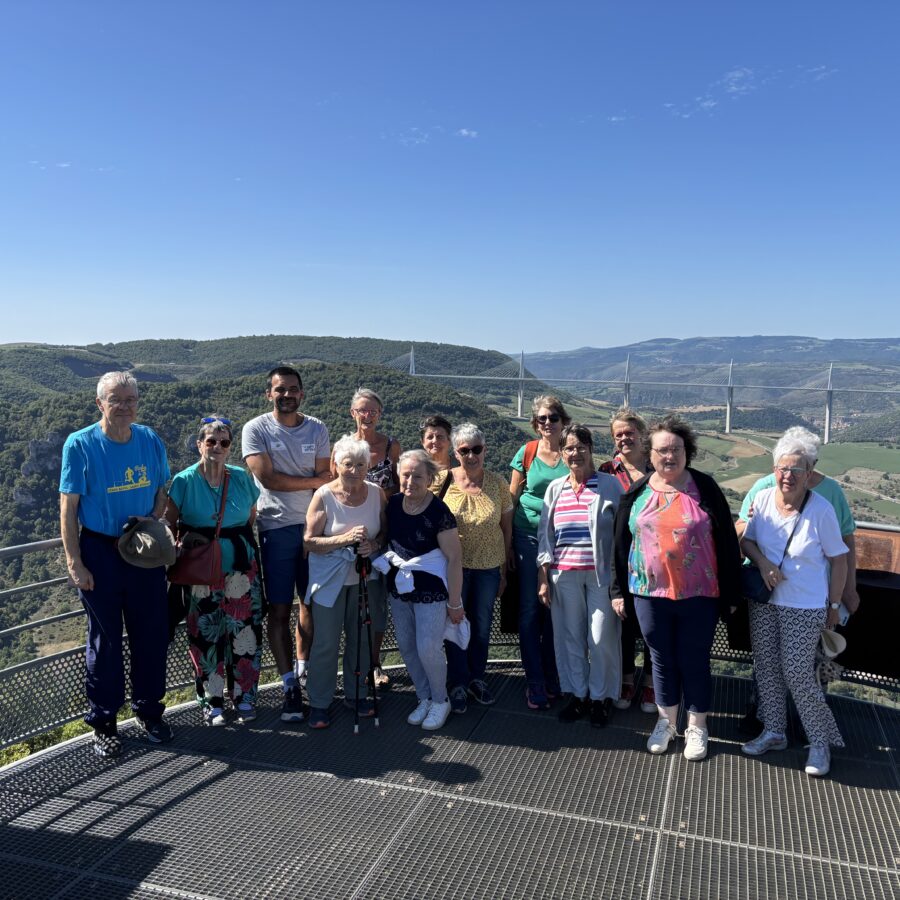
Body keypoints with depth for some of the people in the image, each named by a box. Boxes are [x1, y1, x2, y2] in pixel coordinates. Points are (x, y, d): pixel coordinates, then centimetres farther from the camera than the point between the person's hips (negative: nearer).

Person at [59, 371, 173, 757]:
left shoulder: (150, 441, 1)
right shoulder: (80, 445, -9)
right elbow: (68, 508, -8)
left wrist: (150, 524, -7)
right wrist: (74, 562, -11)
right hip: (100, 553, -3)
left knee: (152, 634, 10)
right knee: (104, 640, 8)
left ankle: (149, 710, 30)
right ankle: (103, 722, 24)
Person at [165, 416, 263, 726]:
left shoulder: (242, 478, 3)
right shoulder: (185, 481, -5)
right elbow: (169, 523, 1)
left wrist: (237, 539, 6)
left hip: (241, 567, 2)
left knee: (244, 630, 4)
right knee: (206, 633, 4)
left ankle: (244, 695, 20)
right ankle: (211, 700, 19)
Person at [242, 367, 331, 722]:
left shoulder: (317, 429, 7)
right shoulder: (256, 429, -1)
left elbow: (326, 478, 2)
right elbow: (267, 478, -11)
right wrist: (312, 481, -6)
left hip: (314, 526, 3)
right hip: (277, 528, -3)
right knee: (279, 610, 1)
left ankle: (303, 670, 29)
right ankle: (290, 686, 9)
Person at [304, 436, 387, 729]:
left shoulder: (376, 493, -4)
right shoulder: (324, 495, -12)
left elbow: (386, 531, 6)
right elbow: (310, 541, -13)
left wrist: (374, 544, -16)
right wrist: (345, 539, -26)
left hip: (365, 578, 3)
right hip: (330, 580, -3)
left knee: (361, 639, 14)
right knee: (326, 643, 4)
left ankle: (356, 694, 33)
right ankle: (319, 703, 20)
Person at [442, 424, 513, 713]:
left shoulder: (498, 484, -4)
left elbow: (507, 529, 3)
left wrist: (504, 571, 5)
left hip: (488, 567, 2)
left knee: (482, 626, 14)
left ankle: (477, 678, 34)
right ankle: (458, 683, 24)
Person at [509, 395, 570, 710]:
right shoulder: (526, 453, 0)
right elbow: (512, 498, 5)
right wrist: (507, 542, 2)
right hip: (529, 536, 0)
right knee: (530, 609, 2)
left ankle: (552, 678, 23)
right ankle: (535, 682, 12)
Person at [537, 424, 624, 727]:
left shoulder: (610, 485, -2)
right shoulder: (555, 489, 7)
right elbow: (545, 535, 10)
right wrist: (543, 578, 5)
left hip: (601, 575, -3)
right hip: (564, 575, 3)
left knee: (602, 639, 3)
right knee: (570, 637, 10)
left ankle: (600, 698, 23)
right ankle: (577, 694, 27)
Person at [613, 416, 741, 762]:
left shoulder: (705, 488, -5)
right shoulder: (637, 492, 1)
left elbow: (726, 541, -2)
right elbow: (622, 542, 7)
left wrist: (728, 591, -2)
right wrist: (622, 590, 7)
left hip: (699, 595, -2)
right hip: (650, 593, 2)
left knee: (694, 661, 10)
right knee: (662, 659, 15)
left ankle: (696, 726, 30)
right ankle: (666, 720, 35)